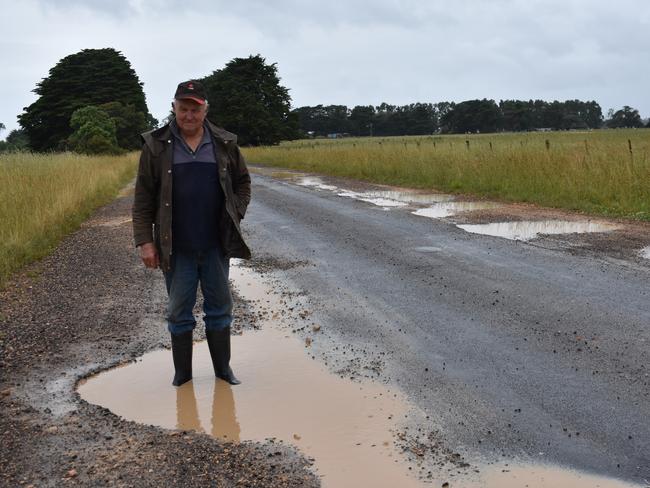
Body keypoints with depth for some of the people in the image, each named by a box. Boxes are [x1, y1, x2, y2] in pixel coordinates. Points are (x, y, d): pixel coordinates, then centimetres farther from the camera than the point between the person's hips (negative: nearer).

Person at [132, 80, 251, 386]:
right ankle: (182, 372, 22)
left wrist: (236, 214, 0)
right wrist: (144, 241, -8)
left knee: (220, 307, 11)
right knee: (179, 312, 8)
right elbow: (143, 197, -2)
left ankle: (223, 367, 26)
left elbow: (242, 182, 14)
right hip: (176, 248, -1)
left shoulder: (225, 144, 2)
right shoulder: (156, 146, -2)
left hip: (216, 245, 2)